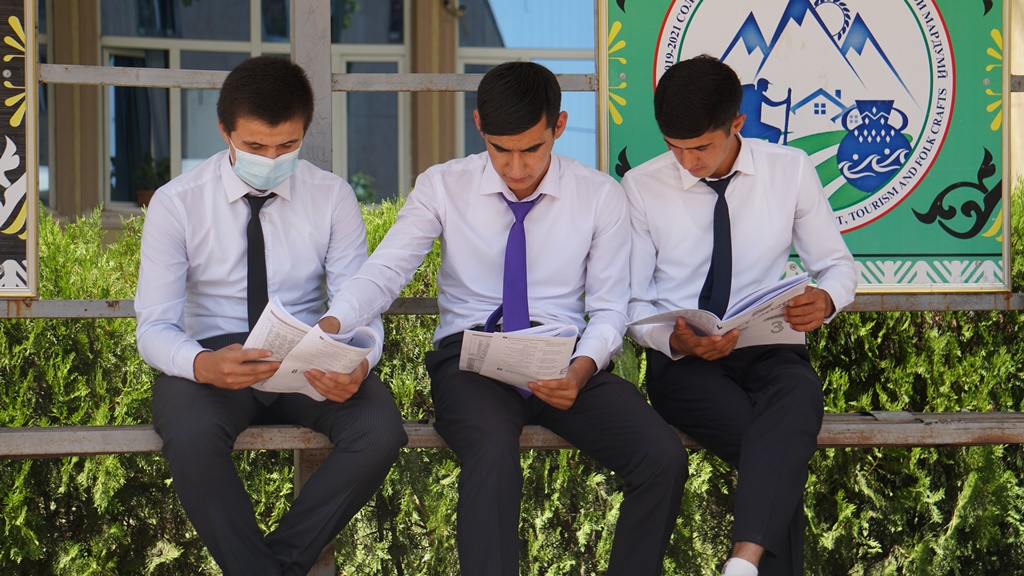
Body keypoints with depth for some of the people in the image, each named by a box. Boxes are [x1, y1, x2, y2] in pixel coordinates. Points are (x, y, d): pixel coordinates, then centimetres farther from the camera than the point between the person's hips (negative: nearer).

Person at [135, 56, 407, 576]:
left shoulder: (332, 197, 2)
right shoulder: (176, 203, -4)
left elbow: (360, 309, -1)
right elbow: (154, 327, -8)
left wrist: (356, 364, -26)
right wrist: (203, 365, -32)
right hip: (214, 359, -2)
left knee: (380, 429, -28)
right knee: (190, 434, -36)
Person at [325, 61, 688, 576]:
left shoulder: (600, 196, 6)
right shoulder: (442, 187, 5)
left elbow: (609, 310, 7)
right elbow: (383, 273, -1)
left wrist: (582, 368, -16)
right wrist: (331, 324, -23)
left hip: (566, 361, 2)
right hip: (470, 357, -1)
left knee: (664, 456, -25)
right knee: (492, 450, -38)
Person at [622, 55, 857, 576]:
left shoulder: (790, 170, 7)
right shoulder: (641, 187, 4)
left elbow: (838, 264, 15)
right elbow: (631, 303, 6)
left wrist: (825, 299, -10)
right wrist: (674, 340, -16)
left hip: (771, 352, 1)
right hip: (682, 361, -1)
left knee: (798, 400, -39)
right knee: (782, 449, -33)